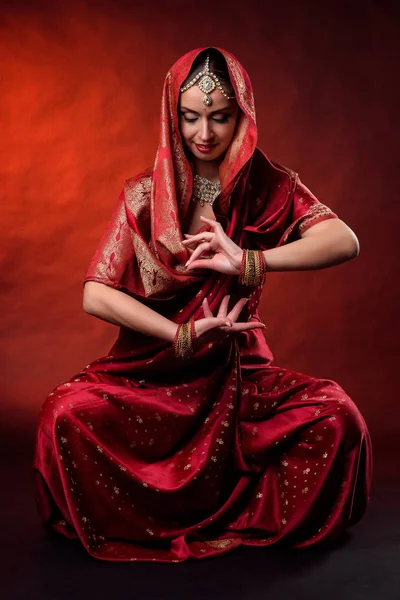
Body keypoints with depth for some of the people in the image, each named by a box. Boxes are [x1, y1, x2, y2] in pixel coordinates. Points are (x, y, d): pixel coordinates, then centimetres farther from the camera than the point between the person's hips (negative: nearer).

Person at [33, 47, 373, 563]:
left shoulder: (269, 186, 1)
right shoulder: (144, 195, 0)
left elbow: (345, 241, -16)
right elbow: (96, 295, -8)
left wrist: (248, 262, -29)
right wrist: (184, 336, -17)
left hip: (239, 373, 1)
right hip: (150, 370, 0)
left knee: (337, 416, -25)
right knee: (66, 413, -28)